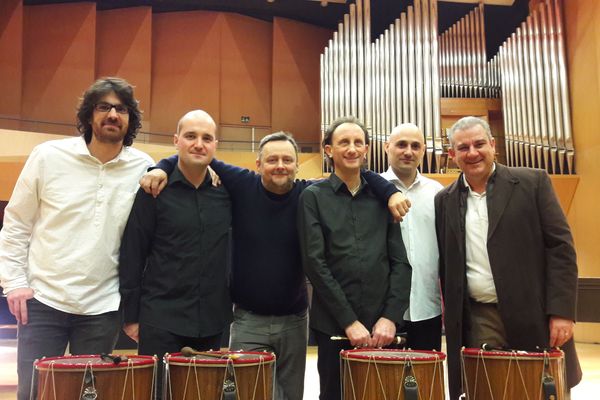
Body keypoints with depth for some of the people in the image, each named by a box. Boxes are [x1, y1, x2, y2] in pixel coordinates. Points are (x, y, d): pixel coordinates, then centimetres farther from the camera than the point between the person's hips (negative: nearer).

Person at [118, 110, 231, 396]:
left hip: (211, 320, 4)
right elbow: (132, 255, -5)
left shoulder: (226, 193, 4)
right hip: (161, 318, -3)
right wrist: (131, 314, -5)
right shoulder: (154, 191, -5)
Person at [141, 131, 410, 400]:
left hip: (294, 320, 2)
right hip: (248, 320, -1)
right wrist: (162, 168, -11)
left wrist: (391, 192, -14)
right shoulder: (241, 185, -5)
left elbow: (359, 175, 1)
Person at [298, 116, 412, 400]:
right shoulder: (313, 197, 1)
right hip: (333, 324, -2)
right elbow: (314, 263, -8)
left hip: (381, 324, 3)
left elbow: (400, 262, 5)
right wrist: (349, 320, -13)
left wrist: (391, 316, -7)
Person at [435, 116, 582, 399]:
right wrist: (453, 320, 5)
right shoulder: (444, 201, 7)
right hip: (478, 322, 2)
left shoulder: (533, 182, -1)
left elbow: (561, 247, -5)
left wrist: (561, 311, -11)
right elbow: (445, 264, 11)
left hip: (535, 316, -1)